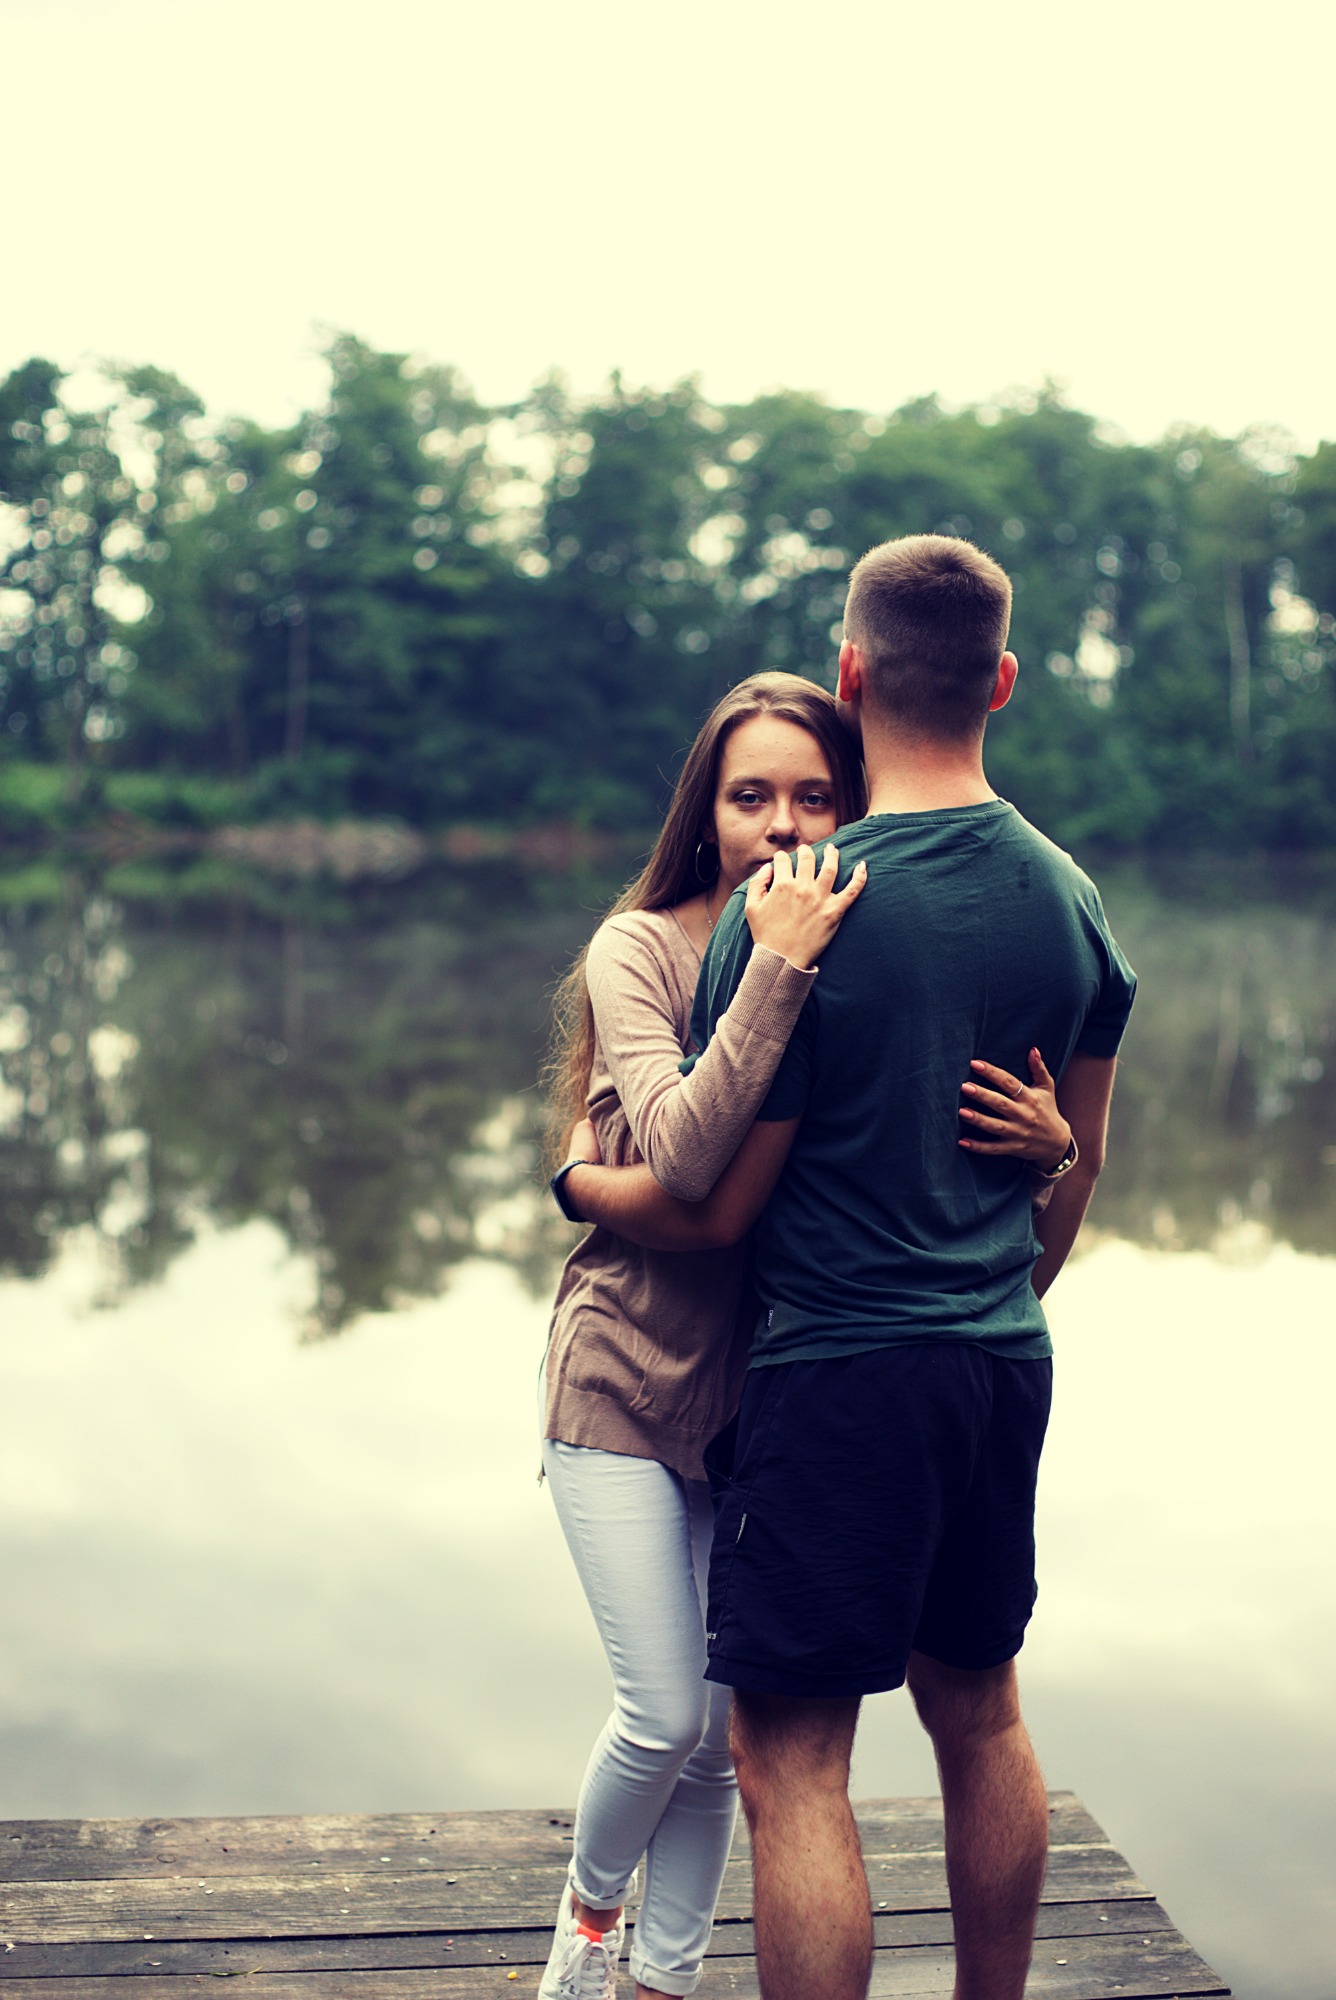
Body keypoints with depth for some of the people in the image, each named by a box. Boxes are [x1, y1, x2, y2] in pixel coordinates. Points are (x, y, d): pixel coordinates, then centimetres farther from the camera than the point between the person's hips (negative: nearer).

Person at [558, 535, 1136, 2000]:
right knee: (978, 1713, 21)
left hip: (841, 1370, -7)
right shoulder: (1071, 899, 3)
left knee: (789, 1762, 2)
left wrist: (579, 1179, 8)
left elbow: (713, 1205, -12)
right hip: (1004, 1366, 7)